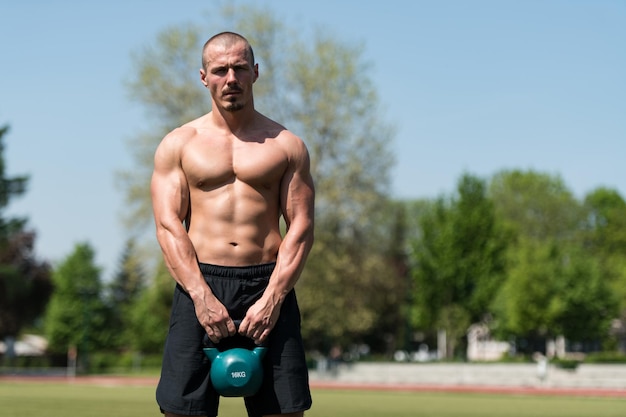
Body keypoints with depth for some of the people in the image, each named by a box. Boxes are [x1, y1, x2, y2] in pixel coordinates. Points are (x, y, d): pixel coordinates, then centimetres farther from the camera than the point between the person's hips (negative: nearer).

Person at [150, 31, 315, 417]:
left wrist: (272, 299, -12)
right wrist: (202, 297, -14)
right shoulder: (178, 145, 10)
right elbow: (169, 227, 0)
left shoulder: (287, 146, 10)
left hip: (268, 286, 0)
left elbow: (301, 228, 2)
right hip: (199, 285, 0)